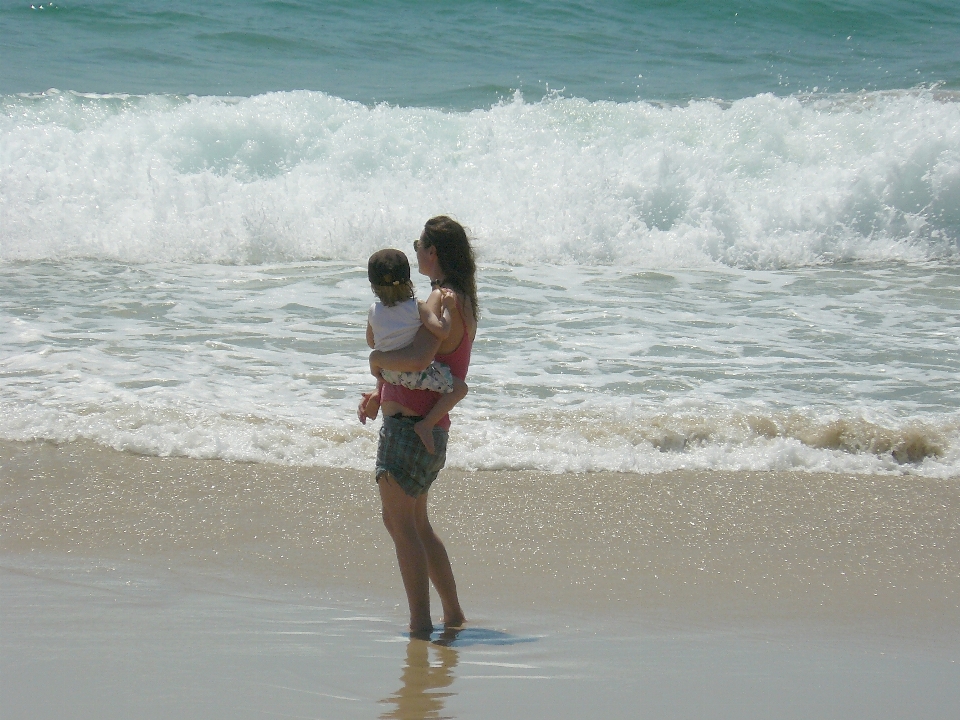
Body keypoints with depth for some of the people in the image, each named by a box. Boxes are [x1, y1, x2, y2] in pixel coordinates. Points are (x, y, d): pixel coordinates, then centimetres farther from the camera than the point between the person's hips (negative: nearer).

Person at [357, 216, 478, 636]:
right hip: (428, 428, 10)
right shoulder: (462, 302, 16)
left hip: (411, 425, -10)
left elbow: (419, 359, -31)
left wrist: (378, 358, -12)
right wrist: (379, 393, 15)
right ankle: (453, 614, 26)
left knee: (399, 521, -10)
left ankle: (420, 624, -13)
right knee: (415, 524, 20)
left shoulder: (443, 300, -16)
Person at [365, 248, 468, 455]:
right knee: (459, 388, -4)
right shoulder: (417, 308, -15)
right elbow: (442, 331, -24)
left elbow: (371, 343, 12)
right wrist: (446, 308, -11)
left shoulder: (374, 312, -1)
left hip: (386, 373, 6)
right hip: (413, 373, -6)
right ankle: (426, 425, -14)